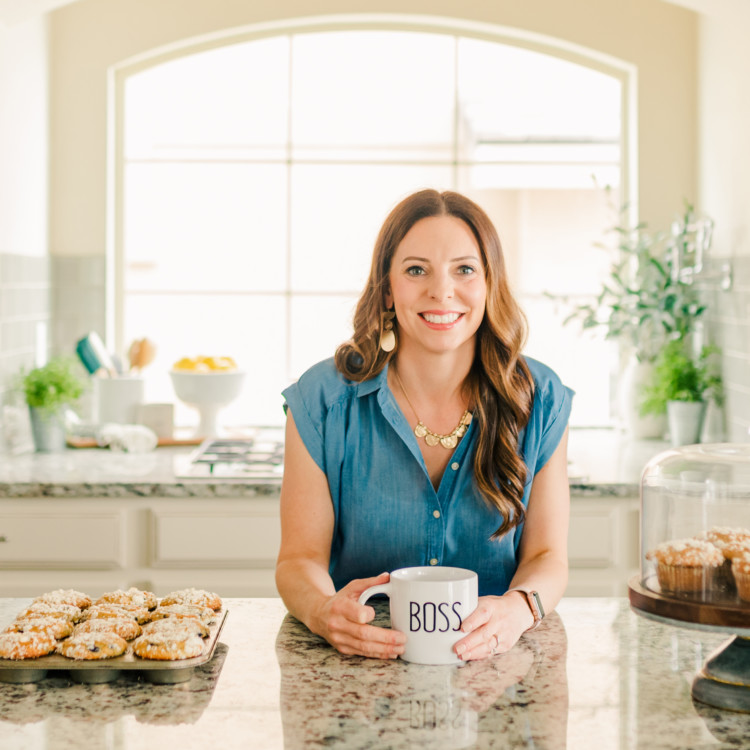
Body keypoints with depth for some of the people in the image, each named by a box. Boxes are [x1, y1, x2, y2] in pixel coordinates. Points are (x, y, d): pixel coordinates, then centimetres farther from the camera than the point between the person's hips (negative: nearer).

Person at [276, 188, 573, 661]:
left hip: (493, 660, 1)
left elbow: (547, 556, 0)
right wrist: (325, 611, -28)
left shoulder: (539, 401, -1)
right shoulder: (323, 402, -5)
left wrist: (518, 609, -24)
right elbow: (300, 558, -4)